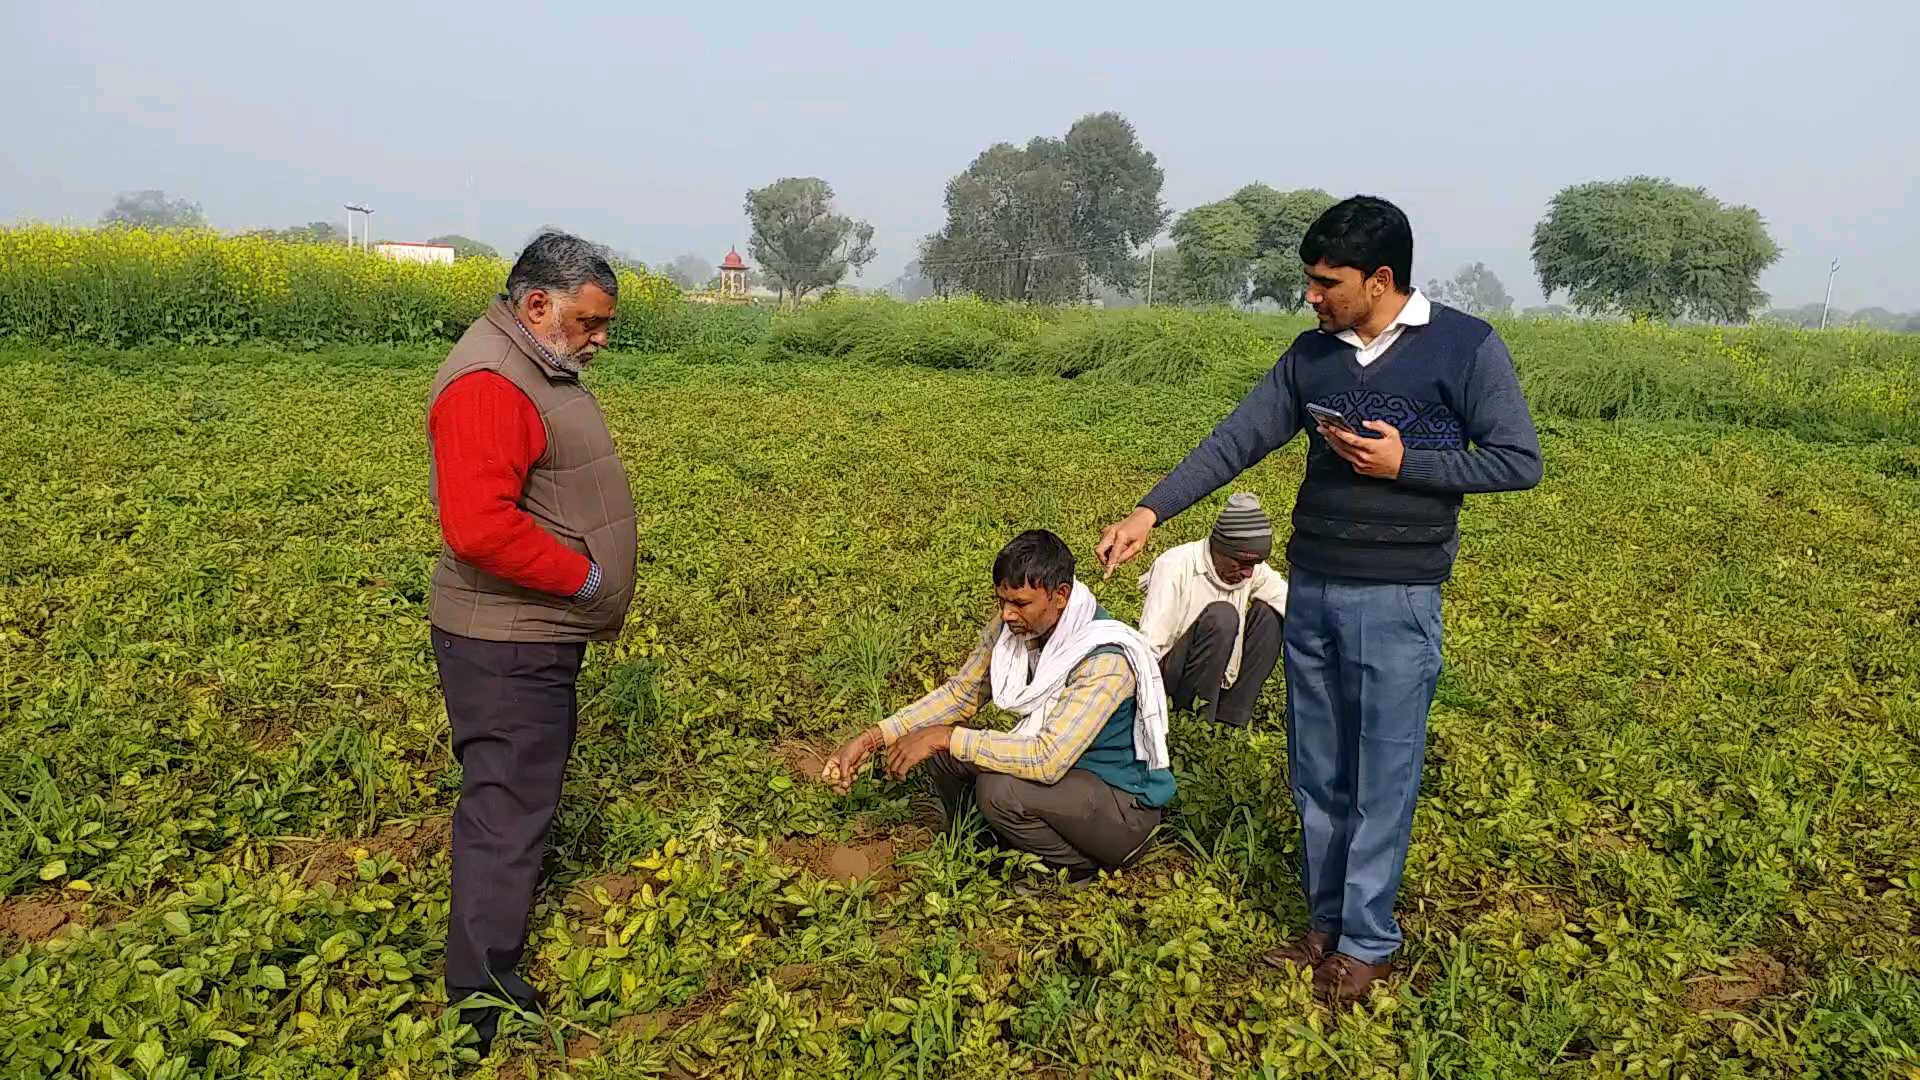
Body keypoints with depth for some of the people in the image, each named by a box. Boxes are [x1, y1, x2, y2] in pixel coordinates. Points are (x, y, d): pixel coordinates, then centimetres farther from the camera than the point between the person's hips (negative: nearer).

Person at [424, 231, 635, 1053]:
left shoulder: (538, 370, 12)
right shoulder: (487, 383, -22)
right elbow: (480, 526, -31)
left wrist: (596, 597, 13)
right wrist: (584, 577, -20)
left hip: (536, 635, 11)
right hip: (505, 646, -11)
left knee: (524, 797, 21)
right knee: (507, 811, -4)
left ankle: (492, 960, 37)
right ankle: (484, 1005, 8)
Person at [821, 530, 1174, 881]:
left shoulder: (1106, 660, -31)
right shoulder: (1012, 627, -8)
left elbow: (1048, 760, -37)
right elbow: (961, 693, 3)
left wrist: (944, 737, -30)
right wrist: (872, 739, -9)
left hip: (1126, 804, -7)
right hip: (1065, 772, 7)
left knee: (1001, 789, -31)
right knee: (945, 751, -9)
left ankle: (1081, 869, -3)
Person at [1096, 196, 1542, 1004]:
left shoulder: (1466, 347, -6)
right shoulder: (1312, 355, 6)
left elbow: (1519, 462, -5)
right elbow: (1235, 441, 4)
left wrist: (1404, 464, -15)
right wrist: (1150, 512, -5)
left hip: (1396, 601, -5)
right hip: (1310, 591, 5)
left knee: (1381, 780, 2)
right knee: (1316, 776, 12)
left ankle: (1368, 945, 17)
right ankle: (1326, 923, 27)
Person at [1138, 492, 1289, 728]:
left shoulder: (1254, 570, -3)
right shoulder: (1175, 566, -21)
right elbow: (1149, 646, -25)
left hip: (1217, 679, 7)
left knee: (1267, 615, -10)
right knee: (1222, 616, -28)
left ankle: (1231, 719, -10)